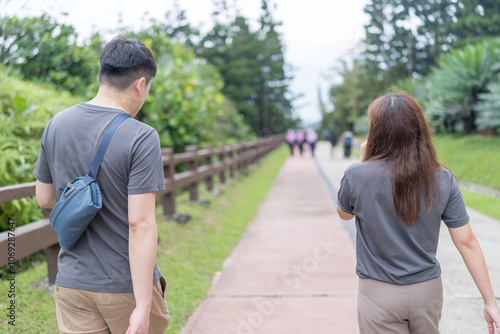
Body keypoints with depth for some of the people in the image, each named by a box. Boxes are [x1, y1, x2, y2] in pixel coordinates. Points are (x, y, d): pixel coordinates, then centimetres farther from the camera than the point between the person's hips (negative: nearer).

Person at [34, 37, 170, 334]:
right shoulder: (142, 138, -18)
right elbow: (140, 224, -22)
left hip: (73, 283, 5)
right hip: (126, 286, -4)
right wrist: (143, 306, -19)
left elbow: (44, 198, 10)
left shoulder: (56, 125, 0)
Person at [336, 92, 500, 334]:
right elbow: (466, 243, -7)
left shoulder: (357, 176, -17)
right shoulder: (443, 180, -9)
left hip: (380, 294, -3)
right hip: (428, 290, 3)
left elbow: (344, 213, 5)